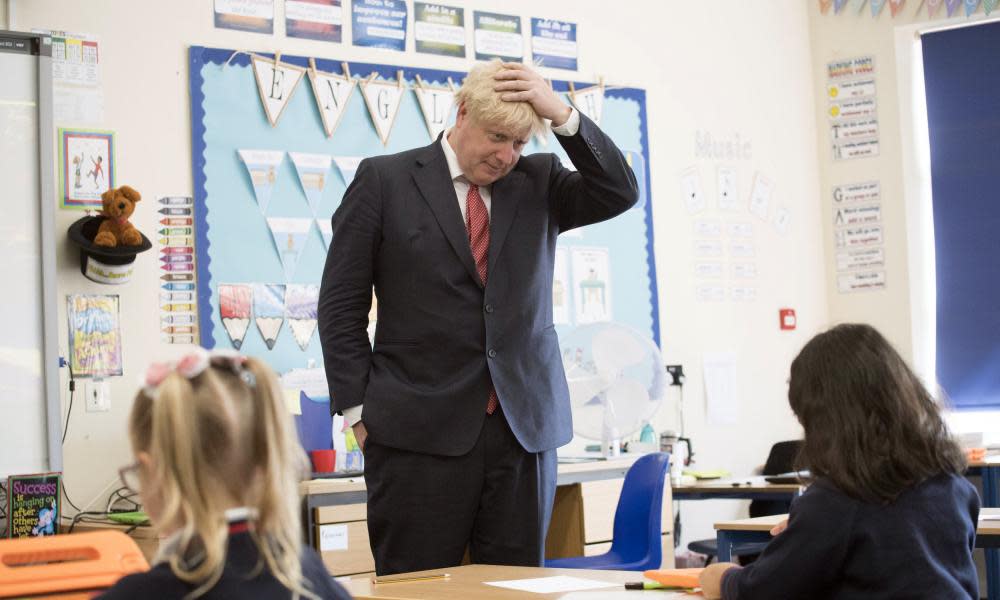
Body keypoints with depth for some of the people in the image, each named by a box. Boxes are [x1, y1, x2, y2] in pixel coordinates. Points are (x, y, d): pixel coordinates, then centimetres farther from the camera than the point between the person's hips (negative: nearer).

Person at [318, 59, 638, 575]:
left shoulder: (537, 181, 13)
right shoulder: (384, 180, 3)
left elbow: (620, 193, -2)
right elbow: (341, 305, 3)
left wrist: (562, 115, -9)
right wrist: (358, 410, -3)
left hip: (525, 427, 3)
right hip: (420, 432, -3)